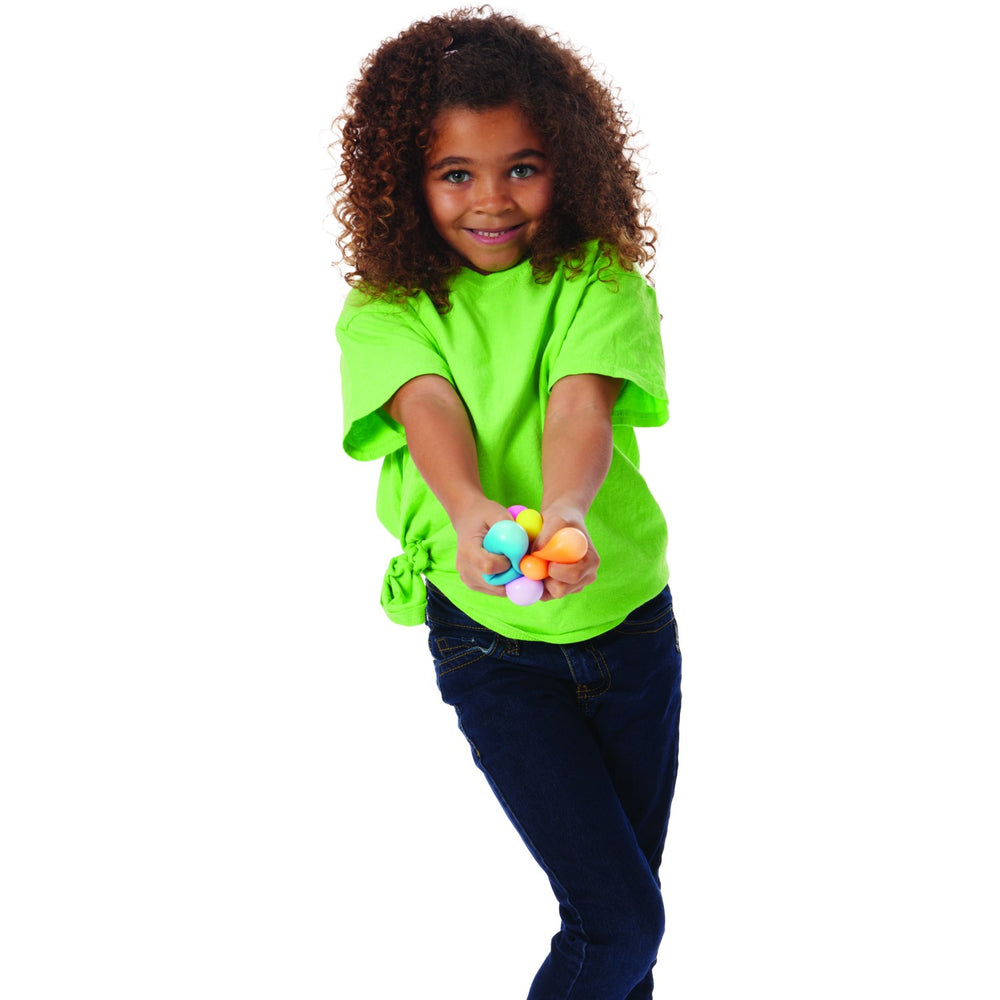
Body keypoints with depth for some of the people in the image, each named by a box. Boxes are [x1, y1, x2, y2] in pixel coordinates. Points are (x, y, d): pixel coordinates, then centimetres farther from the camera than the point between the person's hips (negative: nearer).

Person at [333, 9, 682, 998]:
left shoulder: (598, 280, -6)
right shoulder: (386, 310, -6)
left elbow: (579, 402, -25)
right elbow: (428, 408, -26)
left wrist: (565, 510, -47)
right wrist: (470, 511, -49)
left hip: (627, 615, 2)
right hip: (489, 639, -2)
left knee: (630, 890, 16)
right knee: (620, 917, -8)